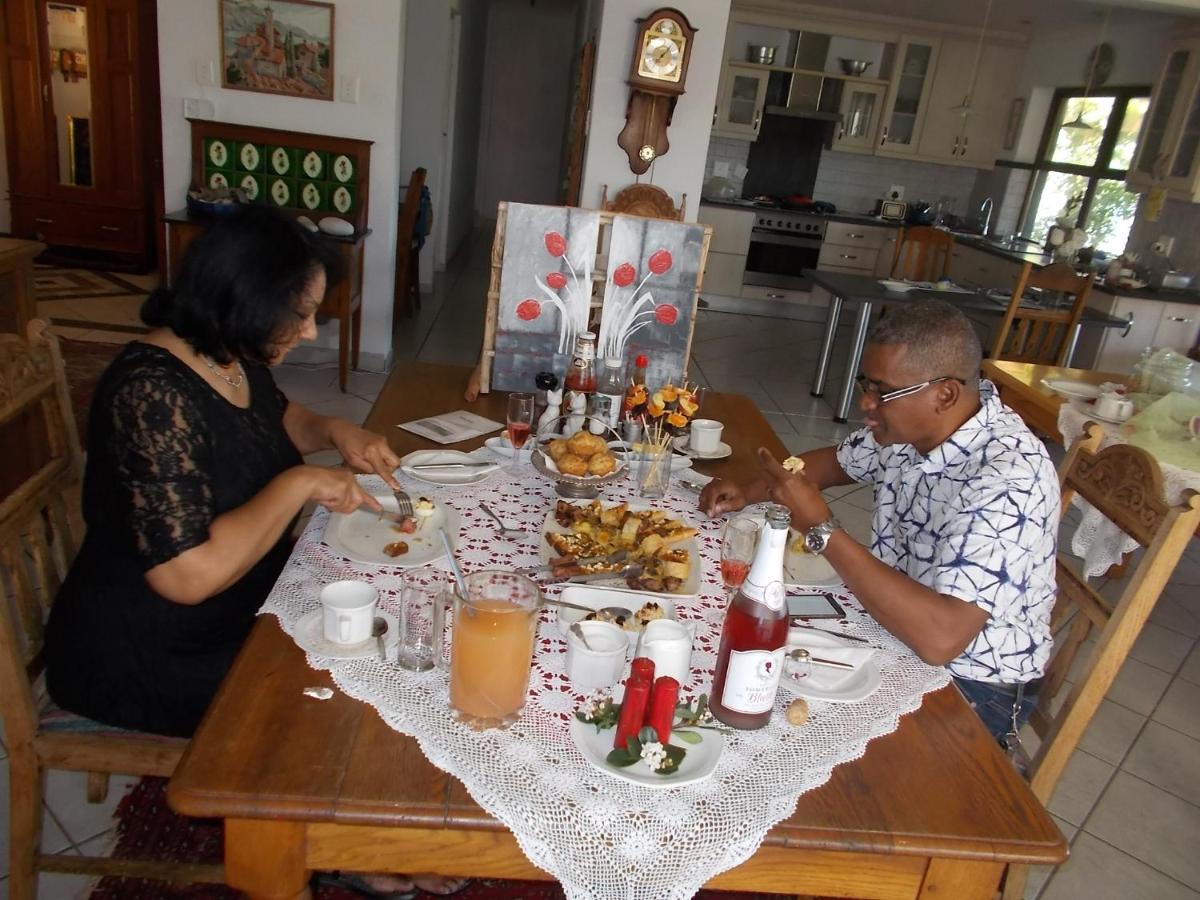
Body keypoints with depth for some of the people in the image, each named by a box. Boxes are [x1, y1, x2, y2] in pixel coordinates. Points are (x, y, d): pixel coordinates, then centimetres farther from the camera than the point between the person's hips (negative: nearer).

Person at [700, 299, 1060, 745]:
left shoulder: (1008, 479, -31)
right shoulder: (909, 423, -6)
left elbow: (939, 638, -39)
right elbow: (838, 460, 15)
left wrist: (821, 529, -33)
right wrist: (751, 492, -3)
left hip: (969, 684, -7)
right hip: (895, 621, 7)